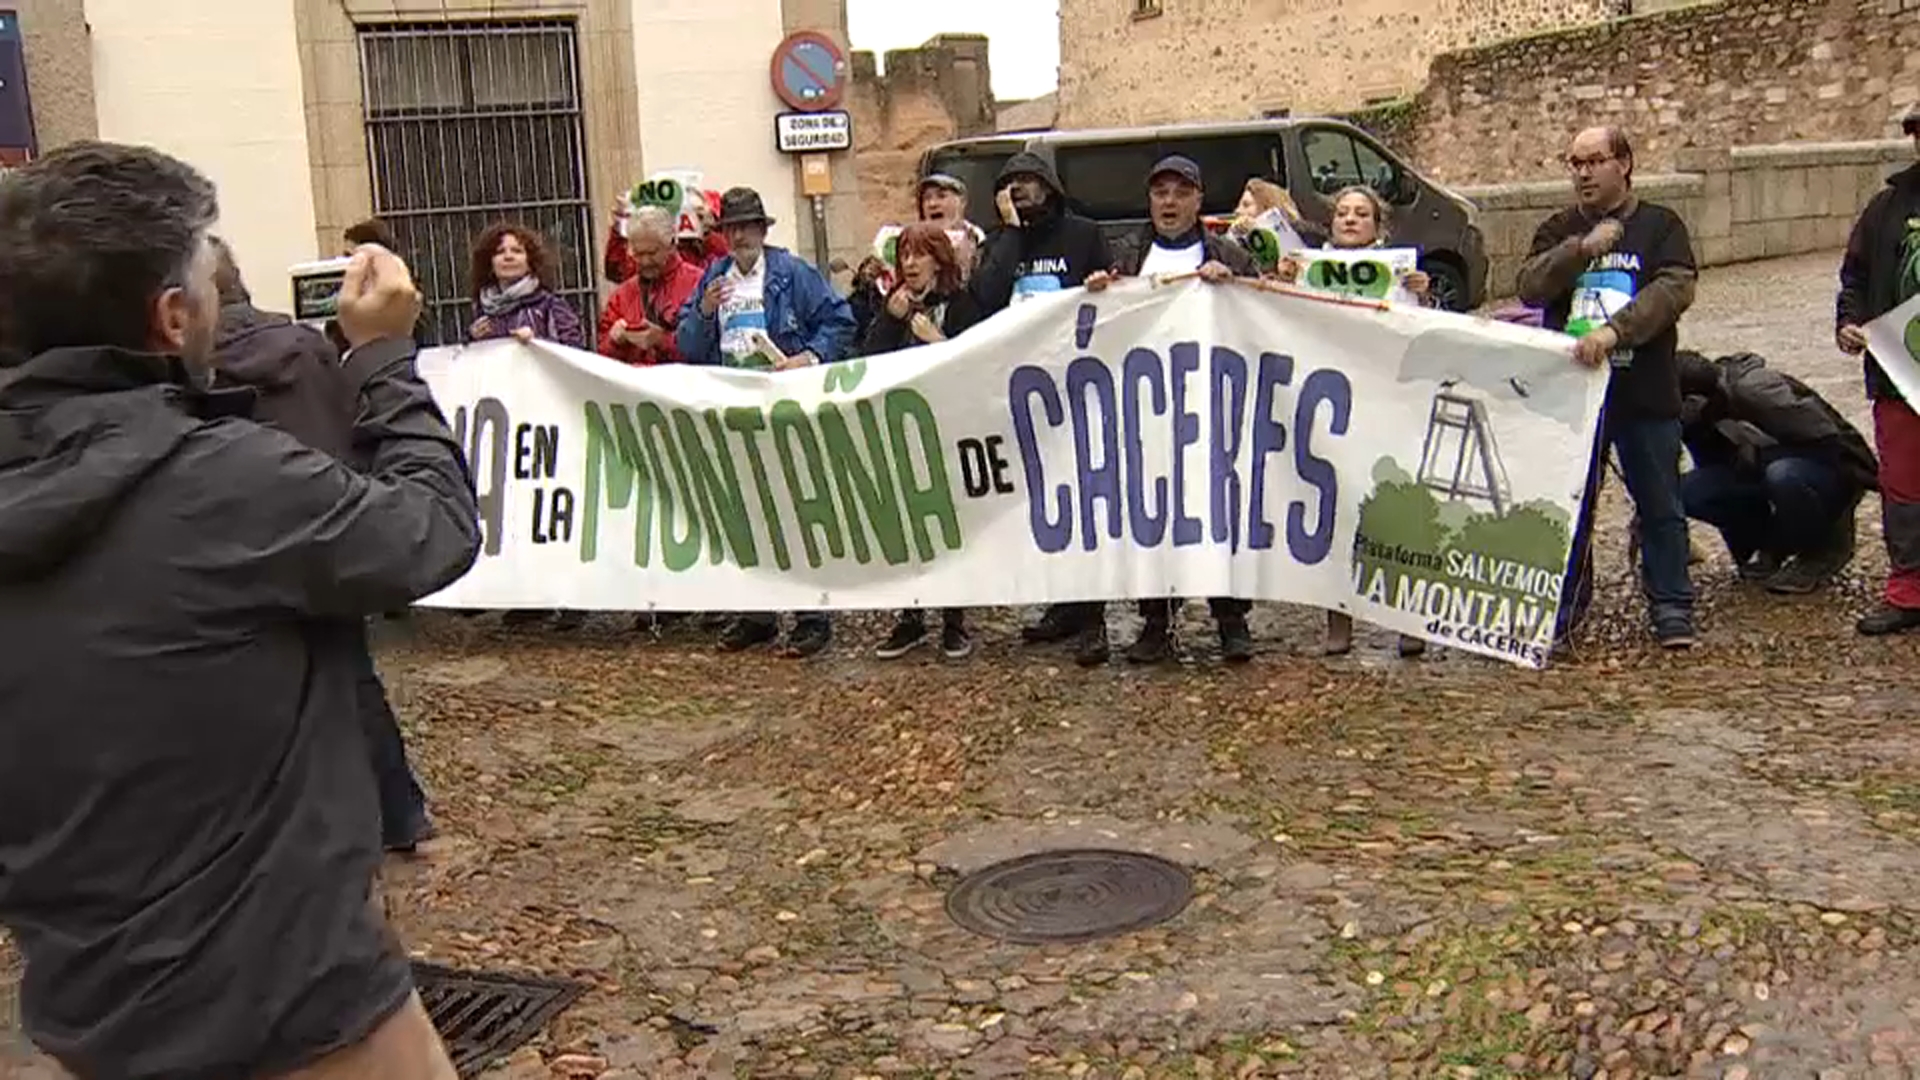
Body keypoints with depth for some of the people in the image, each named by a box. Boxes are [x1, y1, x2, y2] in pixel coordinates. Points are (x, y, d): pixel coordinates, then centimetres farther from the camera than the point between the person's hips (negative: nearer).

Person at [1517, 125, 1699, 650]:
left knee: (1661, 507, 5)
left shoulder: (1660, 226, 3)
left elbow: (1675, 288, -13)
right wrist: (1583, 248, -20)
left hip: (1646, 392, -2)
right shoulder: (1559, 231, 11)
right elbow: (1530, 286, -5)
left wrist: (1615, 331, -27)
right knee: (1569, 504, 8)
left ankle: (1672, 610, 15)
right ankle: (1563, 609, 18)